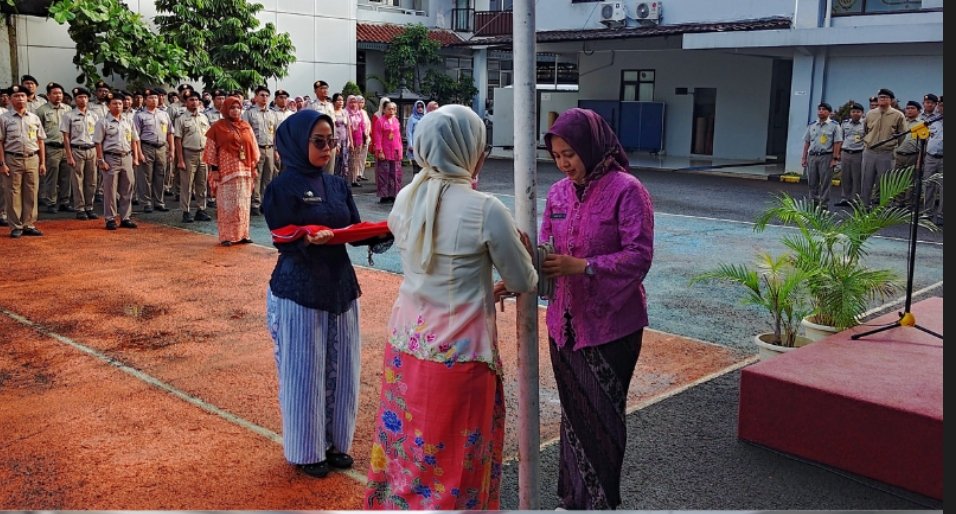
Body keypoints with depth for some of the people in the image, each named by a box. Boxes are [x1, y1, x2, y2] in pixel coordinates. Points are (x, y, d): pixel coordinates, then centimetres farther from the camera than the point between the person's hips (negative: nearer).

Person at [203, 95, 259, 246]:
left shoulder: (246, 127, 11)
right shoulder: (218, 127, -1)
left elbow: (253, 148, 13)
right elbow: (211, 150, -3)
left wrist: (255, 167, 8)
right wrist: (214, 169, -9)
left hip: (244, 171, 4)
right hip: (226, 171, -4)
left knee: (243, 204, 7)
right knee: (227, 204, -2)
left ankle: (242, 234, 15)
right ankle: (226, 236, 2)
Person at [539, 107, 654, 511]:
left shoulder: (626, 190, -12)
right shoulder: (558, 193, 7)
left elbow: (639, 256, -18)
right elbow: (547, 249, 8)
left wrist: (582, 266, -28)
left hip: (611, 324, -5)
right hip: (565, 322, 6)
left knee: (602, 417, 5)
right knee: (572, 411, 16)